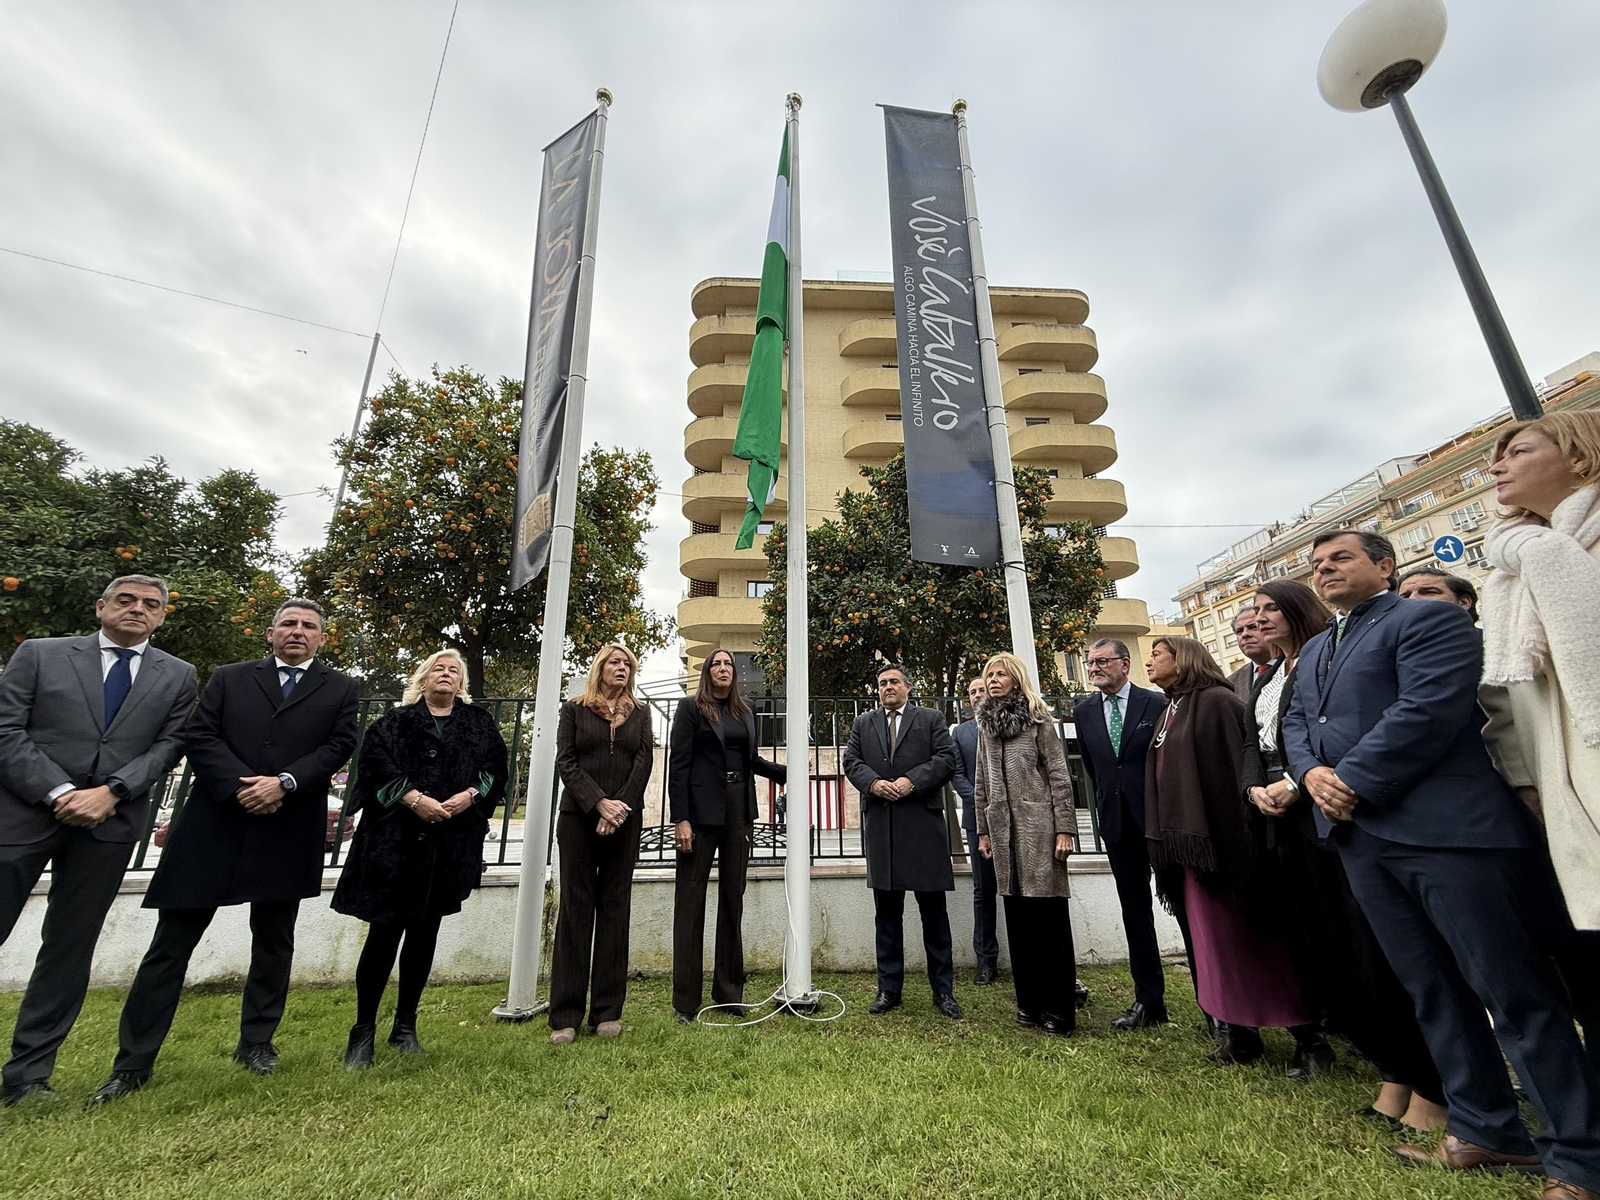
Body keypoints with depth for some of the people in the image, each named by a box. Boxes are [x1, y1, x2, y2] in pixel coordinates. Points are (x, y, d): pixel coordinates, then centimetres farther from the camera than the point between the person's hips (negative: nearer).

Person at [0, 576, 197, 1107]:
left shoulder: (177, 676, 8)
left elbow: (168, 745, 2)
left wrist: (111, 791, -13)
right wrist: (59, 792, -13)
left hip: (109, 821, 1)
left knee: (71, 946, 7)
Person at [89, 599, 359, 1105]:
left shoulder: (340, 689, 6)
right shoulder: (229, 678, 10)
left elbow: (338, 746, -4)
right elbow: (197, 735, 1)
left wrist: (283, 782, -17)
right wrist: (240, 785, -13)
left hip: (289, 832, 0)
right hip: (216, 822, 0)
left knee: (274, 941, 11)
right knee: (173, 940, 5)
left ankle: (256, 1041, 27)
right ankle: (133, 1062, 20)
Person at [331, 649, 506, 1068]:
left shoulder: (480, 723, 11)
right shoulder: (397, 719, 7)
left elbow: (496, 767, 4)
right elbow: (375, 758, -7)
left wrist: (470, 795, -13)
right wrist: (413, 798, -18)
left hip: (451, 843, 2)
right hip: (395, 840, -2)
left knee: (424, 931, 10)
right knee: (385, 931, -1)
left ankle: (406, 1026, 24)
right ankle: (363, 1031, 15)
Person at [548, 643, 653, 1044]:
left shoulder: (639, 713, 12)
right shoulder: (574, 710, 8)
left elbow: (644, 762, 2)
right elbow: (565, 761, -2)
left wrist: (620, 807, -11)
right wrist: (599, 802, -13)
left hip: (625, 820, 2)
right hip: (579, 818, -1)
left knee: (615, 909, 5)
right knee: (576, 909, 2)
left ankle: (608, 1012, 12)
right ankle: (565, 1016, 10)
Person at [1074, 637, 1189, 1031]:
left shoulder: (1158, 703, -5)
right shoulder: (1083, 713, 6)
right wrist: (1107, 803, 11)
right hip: (1118, 824, 4)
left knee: (1184, 905, 6)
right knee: (1134, 911, 11)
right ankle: (1149, 1000, 21)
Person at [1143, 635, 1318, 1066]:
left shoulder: (1216, 702, -11)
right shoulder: (1169, 713, 15)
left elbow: (1232, 770, -17)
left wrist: (1230, 844, -20)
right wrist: (1164, 843, 13)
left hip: (1217, 839, -8)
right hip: (1188, 844, 8)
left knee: (1250, 934, 3)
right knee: (1216, 938, 13)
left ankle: (1306, 1032, 20)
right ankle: (1239, 1034, 23)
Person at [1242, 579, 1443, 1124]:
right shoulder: (1265, 683, 19)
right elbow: (1251, 747, 14)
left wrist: (1295, 785, -19)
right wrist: (1256, 789, -4)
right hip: (1286, 828, 8)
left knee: (1370, 952, -4)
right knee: (1317, 954, 11)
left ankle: (1427, 1088, 10)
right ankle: (1393, 1075, 25)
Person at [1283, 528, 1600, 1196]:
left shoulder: (1430, 620, -4)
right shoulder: (1314, 649, 20)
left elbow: (1428, 709, -17)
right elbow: (1296, 723, 16)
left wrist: (1352, 783, -15)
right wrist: (1311, 773, -4)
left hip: (1445, 828, -7)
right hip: (1360, 837, 8)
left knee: (1516, 991, 2)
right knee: (1431, 990, 15)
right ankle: (1485, 1129, 27)